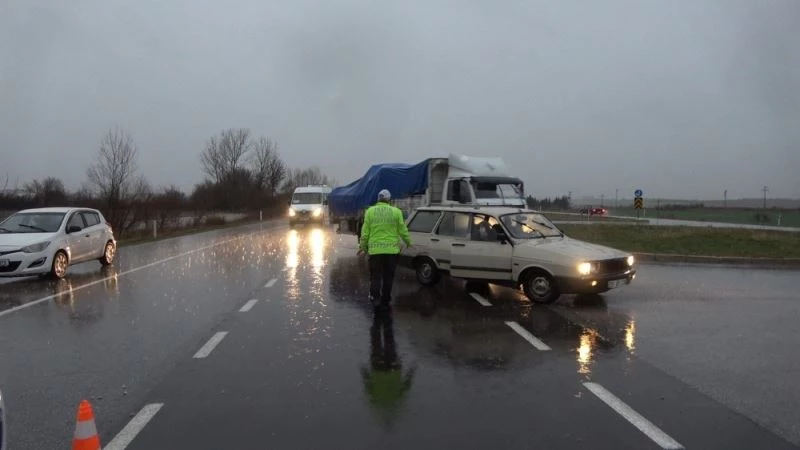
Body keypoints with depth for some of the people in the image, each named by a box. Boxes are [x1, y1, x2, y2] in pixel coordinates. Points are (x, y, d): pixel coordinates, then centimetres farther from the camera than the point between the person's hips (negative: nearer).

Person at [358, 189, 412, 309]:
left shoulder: (370, 211, 0)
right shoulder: (396, 212, -1)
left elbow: (365, 232, 0)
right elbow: (402, 230, 2)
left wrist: (362, 247, 11)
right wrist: (408, 242, 20)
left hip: (375, 249, 0)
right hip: (392, 249, 0)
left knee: (375, 276, 8)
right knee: (388, 276, 11)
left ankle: (375, 298, -4)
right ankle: (386, 300, 18)